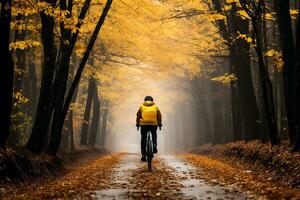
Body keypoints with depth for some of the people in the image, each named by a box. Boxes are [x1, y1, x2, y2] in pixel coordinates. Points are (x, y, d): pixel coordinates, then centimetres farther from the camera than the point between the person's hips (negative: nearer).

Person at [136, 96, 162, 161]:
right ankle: (154, 144, 3)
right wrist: (160, 124, 7)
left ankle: (143, 155, 3)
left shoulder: (142, 106, 10)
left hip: (144, 124, -1)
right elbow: (159, 115, 4)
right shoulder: (155, 106, 11)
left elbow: (138, 116, 5)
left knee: (143, 139, 7)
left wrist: (137, 124, 9)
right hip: (154, 124, 1)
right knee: (154, 135, 28)